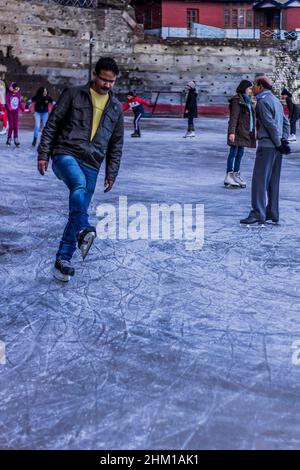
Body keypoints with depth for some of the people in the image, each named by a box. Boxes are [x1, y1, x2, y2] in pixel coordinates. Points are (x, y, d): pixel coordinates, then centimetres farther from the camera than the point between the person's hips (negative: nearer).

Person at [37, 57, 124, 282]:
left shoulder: (116, 107, 14)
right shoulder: (73, 94, 4)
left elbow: (116, 144, 18)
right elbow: (52, 125, 3)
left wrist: (112, 173, 13)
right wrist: (43, 154, -3)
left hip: (91, 164, 4)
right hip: (65, 155, -4)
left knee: (79, 211, 2)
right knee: (79, 184, -36)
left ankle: (63, 260, 9)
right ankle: (84, 230, -51)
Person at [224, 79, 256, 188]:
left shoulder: (247, 100, 17)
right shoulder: (237, 100, -11)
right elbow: (233, 117, -18)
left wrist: (253, 131, 23)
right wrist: (231, 132, -24)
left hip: (245, 132, 9)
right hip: (237, 131, -9)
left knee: (240, 154, 12)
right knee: (233, 153, -5)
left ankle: (236, 175, 19)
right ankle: (229, 175, -1)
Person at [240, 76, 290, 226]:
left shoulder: (263, 102, -11)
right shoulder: (276, 101, 19)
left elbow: (271, 125, -17)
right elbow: (286, 123, 17)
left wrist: (279, 144, -12)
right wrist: (284, 140, 8)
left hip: (267, 146, -9)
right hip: (276, 147, 9)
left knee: (259, 180, -7)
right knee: (273, 181, 11)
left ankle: (258, 214, -9)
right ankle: (272, 214, 15)